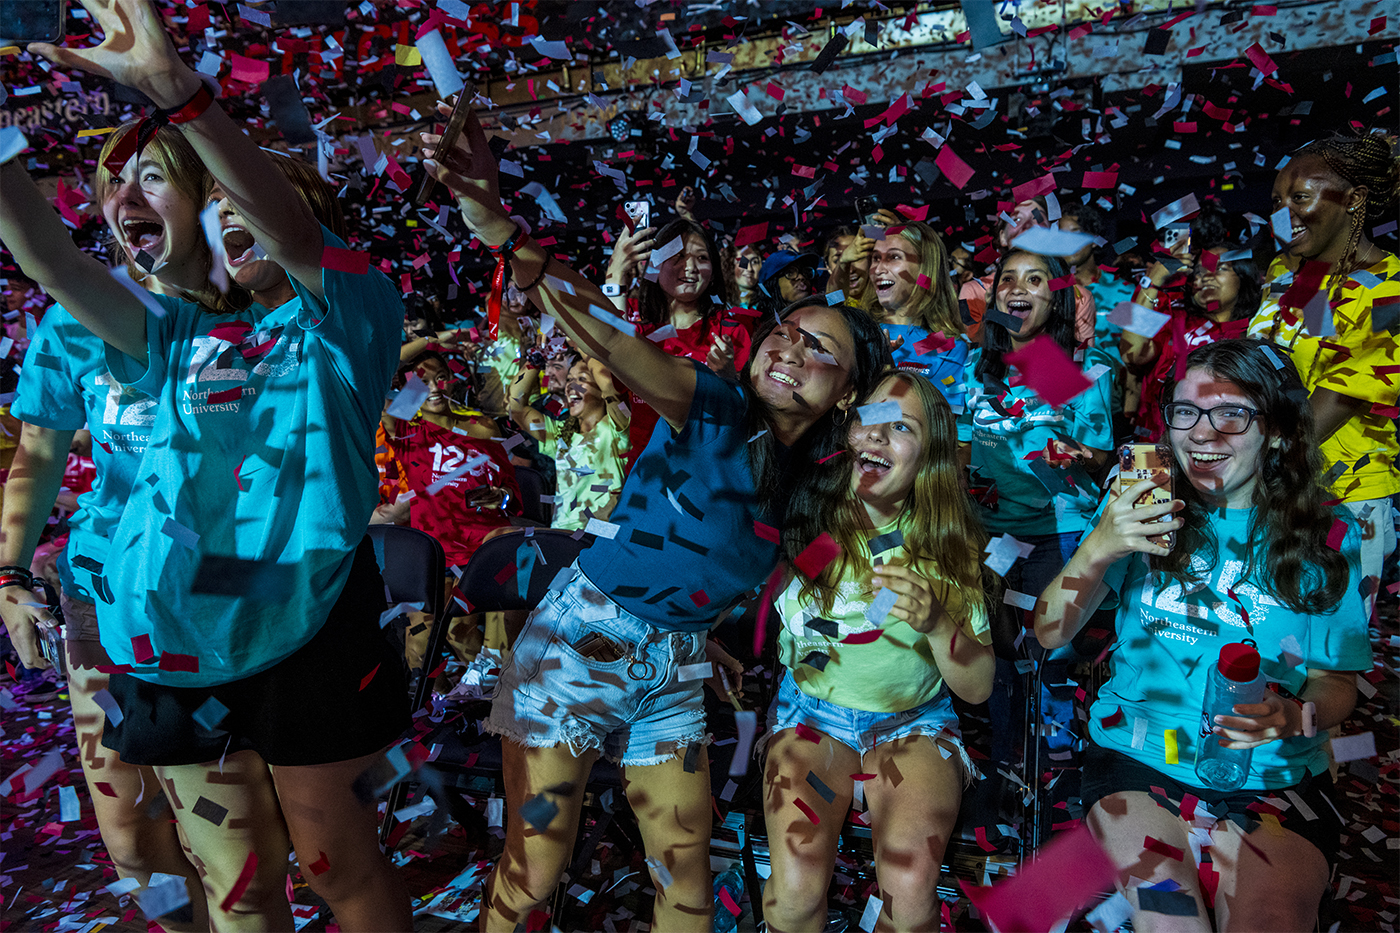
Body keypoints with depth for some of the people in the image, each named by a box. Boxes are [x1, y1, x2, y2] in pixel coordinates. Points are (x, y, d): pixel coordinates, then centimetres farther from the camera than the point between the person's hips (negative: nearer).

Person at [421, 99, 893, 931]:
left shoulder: (815, 485, 3)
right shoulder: (715, 409, -14)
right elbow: (606, 335, -32)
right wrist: (502, 232, -45)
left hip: (674, 671, 5)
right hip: (584, 639, -5)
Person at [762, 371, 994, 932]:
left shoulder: (951, 546, -7)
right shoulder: (803, 522, -11)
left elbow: (978, 688, -6)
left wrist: (935, 622, -24)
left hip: (915, 721, 1)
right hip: (812, 712, 0)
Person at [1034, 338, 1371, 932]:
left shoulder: (1326, 538, 3)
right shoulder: (1143, 506, 3)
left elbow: (1335, 681, 9)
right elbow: (1051, 635, -3)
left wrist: (1296, 717, -15)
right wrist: (1098, 548, -21)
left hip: (1277, 779, 1)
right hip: (1137, 760, 0)